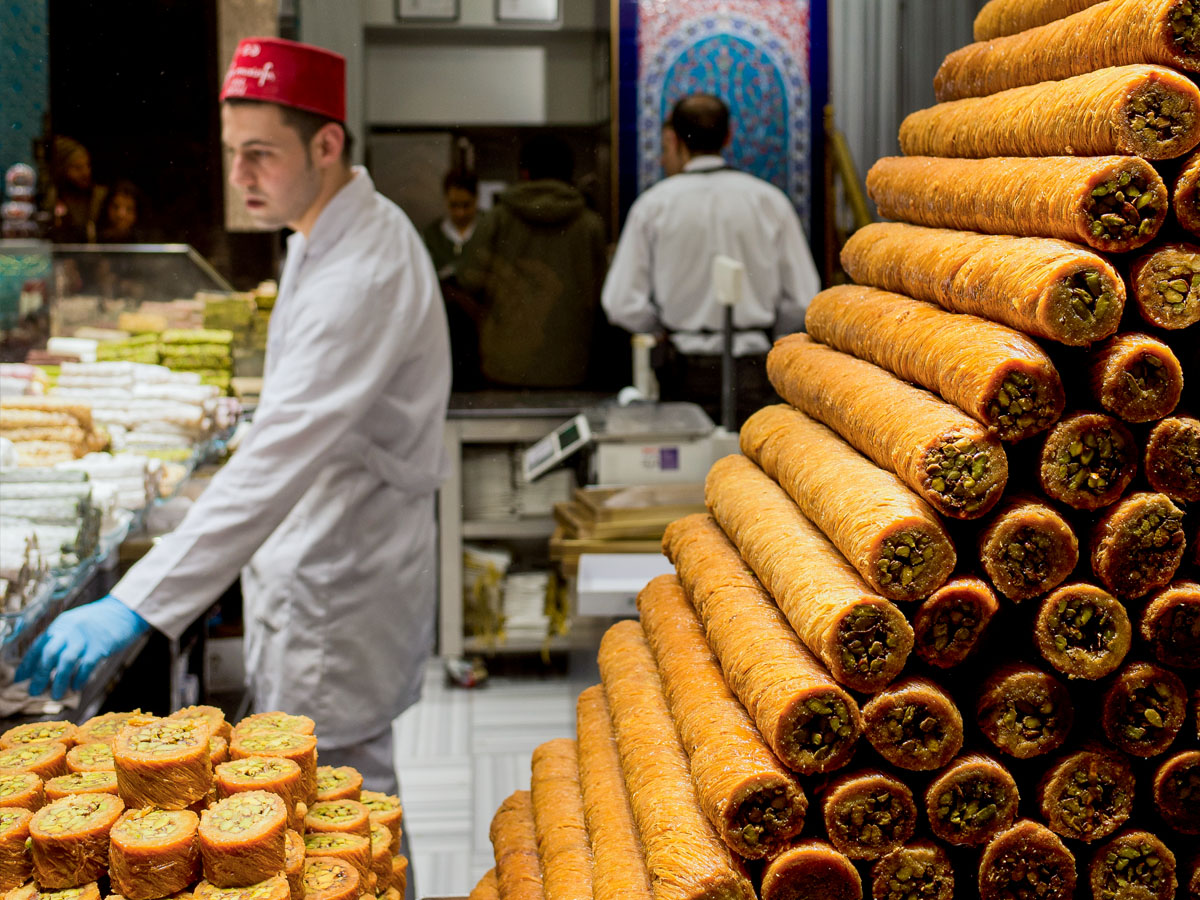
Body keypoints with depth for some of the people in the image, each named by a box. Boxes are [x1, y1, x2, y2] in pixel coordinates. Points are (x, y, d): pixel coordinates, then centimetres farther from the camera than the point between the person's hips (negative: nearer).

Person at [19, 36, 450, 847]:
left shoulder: (362, 275, -27)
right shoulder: (328, 235, 8)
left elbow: (280, 457, -36)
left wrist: (137, 604, -39)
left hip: (338, 585, -10)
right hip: (316, 560, 10)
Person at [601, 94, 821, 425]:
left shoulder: (653, 204, -1)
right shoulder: (771, 200, 1)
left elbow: (622, 305, -3)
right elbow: (803, 301, 2)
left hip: (685, 373, 0)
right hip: (753, 371, 0)